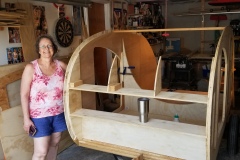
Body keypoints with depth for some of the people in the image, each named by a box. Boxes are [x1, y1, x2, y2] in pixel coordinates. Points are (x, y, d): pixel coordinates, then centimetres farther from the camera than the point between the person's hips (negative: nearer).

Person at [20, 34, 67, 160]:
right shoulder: (30, 68, -12)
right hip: (39, 115, -4)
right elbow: (24, 95, -11)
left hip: (58, 113, 4)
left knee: (54, 144, 18)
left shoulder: (60, 65, -2)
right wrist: (26, 118, -12)